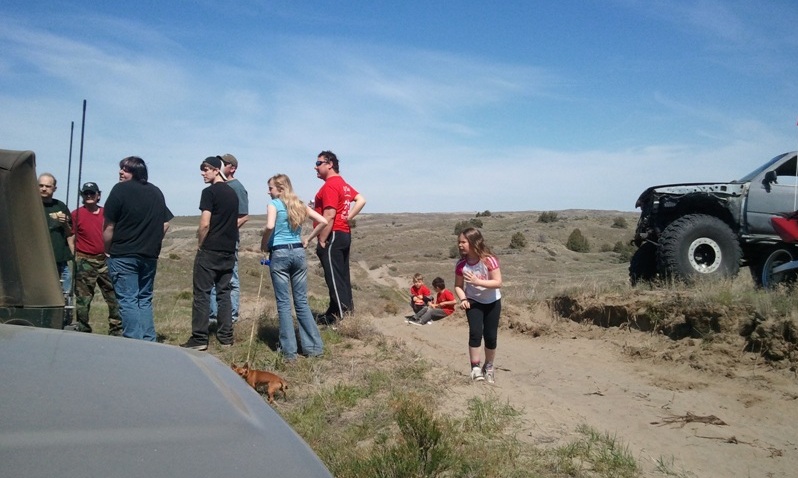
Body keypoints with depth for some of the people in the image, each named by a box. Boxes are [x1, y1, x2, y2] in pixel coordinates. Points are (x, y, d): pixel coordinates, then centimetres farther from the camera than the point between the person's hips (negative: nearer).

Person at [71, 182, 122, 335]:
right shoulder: (76, 214, 0)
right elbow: (71, 237, -1)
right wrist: (75, 258, -8)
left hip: (105, 260, 4)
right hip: (85, 262, -3)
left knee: (114, 297, 4)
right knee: (83, 299, 3)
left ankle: (116, 331, 13)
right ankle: (83, 331, 14)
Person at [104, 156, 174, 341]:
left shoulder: (120, 189, -7)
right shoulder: (156, 192, 11)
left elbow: (109, 227, -8)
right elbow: (165, 223, 13)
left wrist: (107, 250, 3)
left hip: (123, 255, -6)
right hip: (150, 255, 6)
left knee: (128, 301, -2)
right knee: (145, 299, 14)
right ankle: (149, 342, 13)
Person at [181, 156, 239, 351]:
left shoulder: (209, 192, -10)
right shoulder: (233, 193, 12)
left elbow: (205, 224, -16)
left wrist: (200, 245, -3)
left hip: (210, 250, -7)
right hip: (229, 250, 7)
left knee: (202, 293, -1)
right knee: (224, 292, 11)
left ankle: (199, 338, 0)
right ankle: (226, 336, 11)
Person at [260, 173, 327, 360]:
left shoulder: (274, 204, -4)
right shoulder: (300, 205, 11)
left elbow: (270, 226, -23)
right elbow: (323, 221, 7)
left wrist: (264, 244, -7)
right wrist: (307, 240, 11)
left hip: (280, 254, -5)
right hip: (298, 253, 5)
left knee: (284, 303, 2)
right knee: (302, 301, 11)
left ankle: (289, 350, 5)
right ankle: (313, 346, 12)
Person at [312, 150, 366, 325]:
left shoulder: (330, 185, -14)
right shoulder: (343, 184, 17)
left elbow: (329, 215, -21)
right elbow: (361, 200, 15)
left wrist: (321, 241, -18)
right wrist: (349, 217, 5)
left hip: (333, 235, -10)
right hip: (344, 234, 10)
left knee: (334, 277, -6)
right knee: (342, 275, 14)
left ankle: (339, 315, -3)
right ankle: (347, 310, 21)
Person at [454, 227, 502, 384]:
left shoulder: (489, 260, -24)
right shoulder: (461, 264, -13)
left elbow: (498, 283, -26)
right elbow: (458, 286, -4)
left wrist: (478, 281, -36)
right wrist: (463, 299, -21)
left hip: (492, 302, -1)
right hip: (473, 302, 1)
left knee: (490, 336, 4)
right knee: (475, 332, -16)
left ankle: (489, 367, 25)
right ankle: (475, 368, -6)